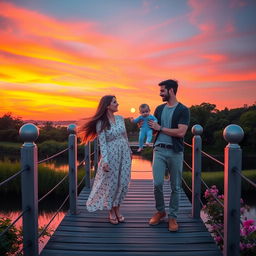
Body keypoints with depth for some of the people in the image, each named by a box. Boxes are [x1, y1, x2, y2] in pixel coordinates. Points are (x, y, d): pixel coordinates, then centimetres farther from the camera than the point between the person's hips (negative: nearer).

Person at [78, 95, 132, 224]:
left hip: (124, 153, 5)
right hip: (111, 154, -5)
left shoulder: (120, 118, 6)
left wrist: (129, 151, 19)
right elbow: (102, 143, -13)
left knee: (123, 183, 7)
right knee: (111, 183, 4)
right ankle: (111, 212, 21)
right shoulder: (101, 123, -9)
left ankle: (117, 209, 24)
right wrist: (105, 161, -20)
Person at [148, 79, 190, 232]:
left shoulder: (183, 110, -4)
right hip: (159, 150, 3)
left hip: (175, 152, -3)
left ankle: (172, 217, 19)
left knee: (175, 187, 5)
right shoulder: (159, 109, 12)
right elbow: (154, 128, 19)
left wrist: (160, 128, -12)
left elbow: (181, 132, -15)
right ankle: (160, 211, 20)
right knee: (157, 183, -3)